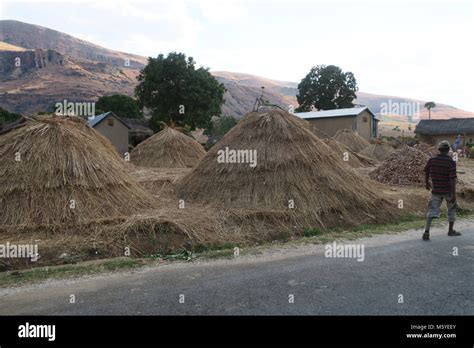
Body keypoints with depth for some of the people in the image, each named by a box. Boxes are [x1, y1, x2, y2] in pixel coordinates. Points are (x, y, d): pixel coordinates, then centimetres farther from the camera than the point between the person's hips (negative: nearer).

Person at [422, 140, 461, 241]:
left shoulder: (431, 160, -4)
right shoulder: (451, 162, -16)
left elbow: (426, 173, 10)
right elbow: (452, 179, -20)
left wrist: (427, 183, 28)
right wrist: (453, 194, -17)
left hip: (436, 190, 2)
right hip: (448, 190, -2)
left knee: (432, 211, 2)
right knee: (452, 209, 21)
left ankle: (427, 231, -16)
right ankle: (451, 230, 29)